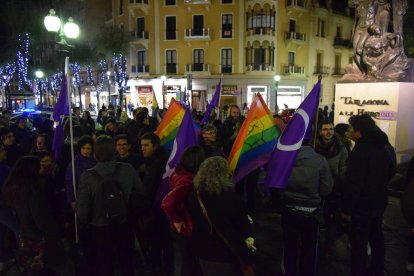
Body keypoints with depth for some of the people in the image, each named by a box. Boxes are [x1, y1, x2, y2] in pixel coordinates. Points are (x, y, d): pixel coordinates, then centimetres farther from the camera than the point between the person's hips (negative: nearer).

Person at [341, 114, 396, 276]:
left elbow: (353, 183, -26)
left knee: (358, 244, 1)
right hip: (379, 201, 10)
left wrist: (347, 208, -19)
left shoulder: (360, 150, -24)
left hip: (362, 205, -9)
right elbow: (391, 171, 20)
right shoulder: (383, 147, 5)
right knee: (376, 237, 23)